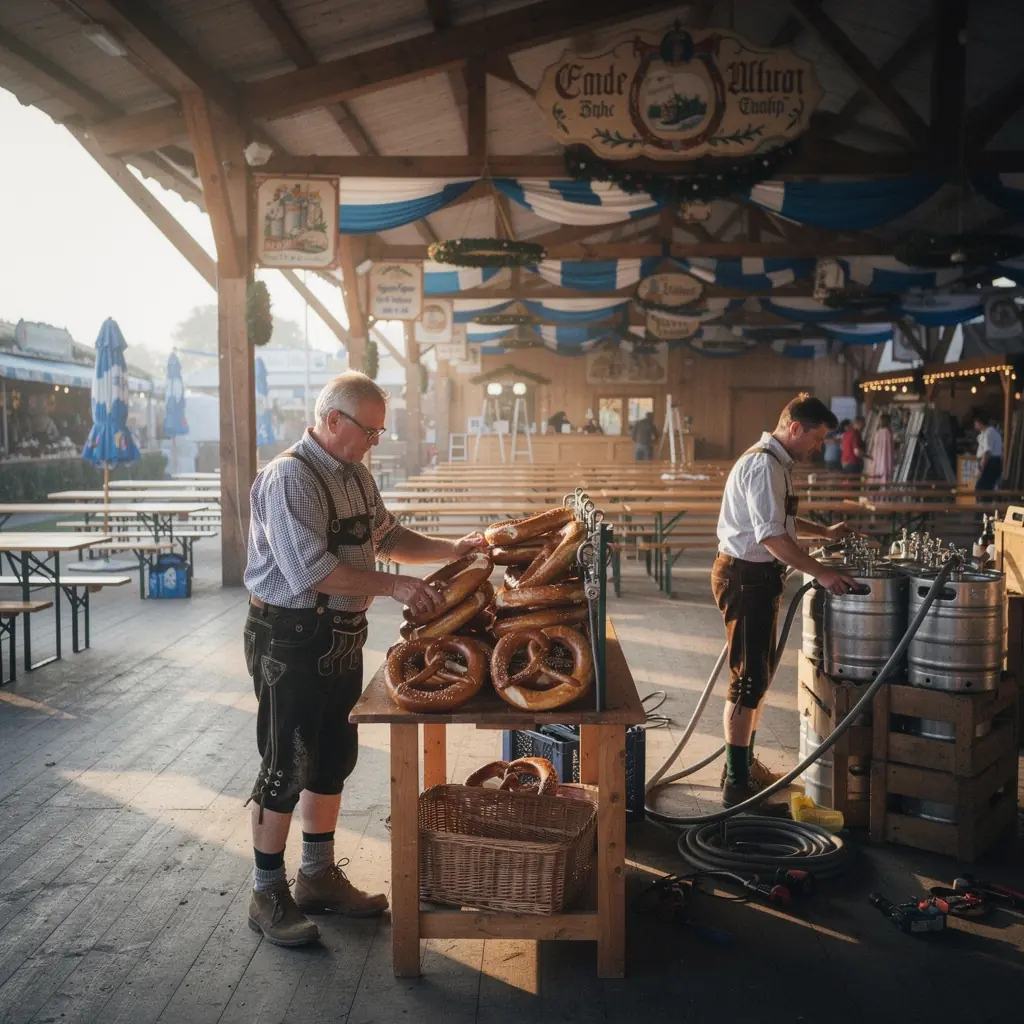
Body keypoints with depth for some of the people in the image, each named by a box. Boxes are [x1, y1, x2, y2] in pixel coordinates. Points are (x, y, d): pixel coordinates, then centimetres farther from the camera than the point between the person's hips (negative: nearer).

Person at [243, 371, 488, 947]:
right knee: (287, 768, 1)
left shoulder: (357, 476, 9)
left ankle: (319, 876, 33)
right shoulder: (290, 478, -20)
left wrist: (452, 550, 6)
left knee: (333, 760, 17)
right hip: (292, 638, -9)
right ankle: (268, 894, 17)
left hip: (343, 637, 9)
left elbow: (388, 537, 19)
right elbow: (309, 568, -28)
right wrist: (394, 587, -29)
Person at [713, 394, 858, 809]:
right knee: (748, 679, -7)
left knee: (758, 674, 19)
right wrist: (820, 573, -28)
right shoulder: (764, 466, -19)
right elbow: (771, 536, -28)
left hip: (757, 577, 11)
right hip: (745, 577, -11)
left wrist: (825, 532, 22)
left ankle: (744, 764, 33)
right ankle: (737, 784, 0)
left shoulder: (773, 462, 15)